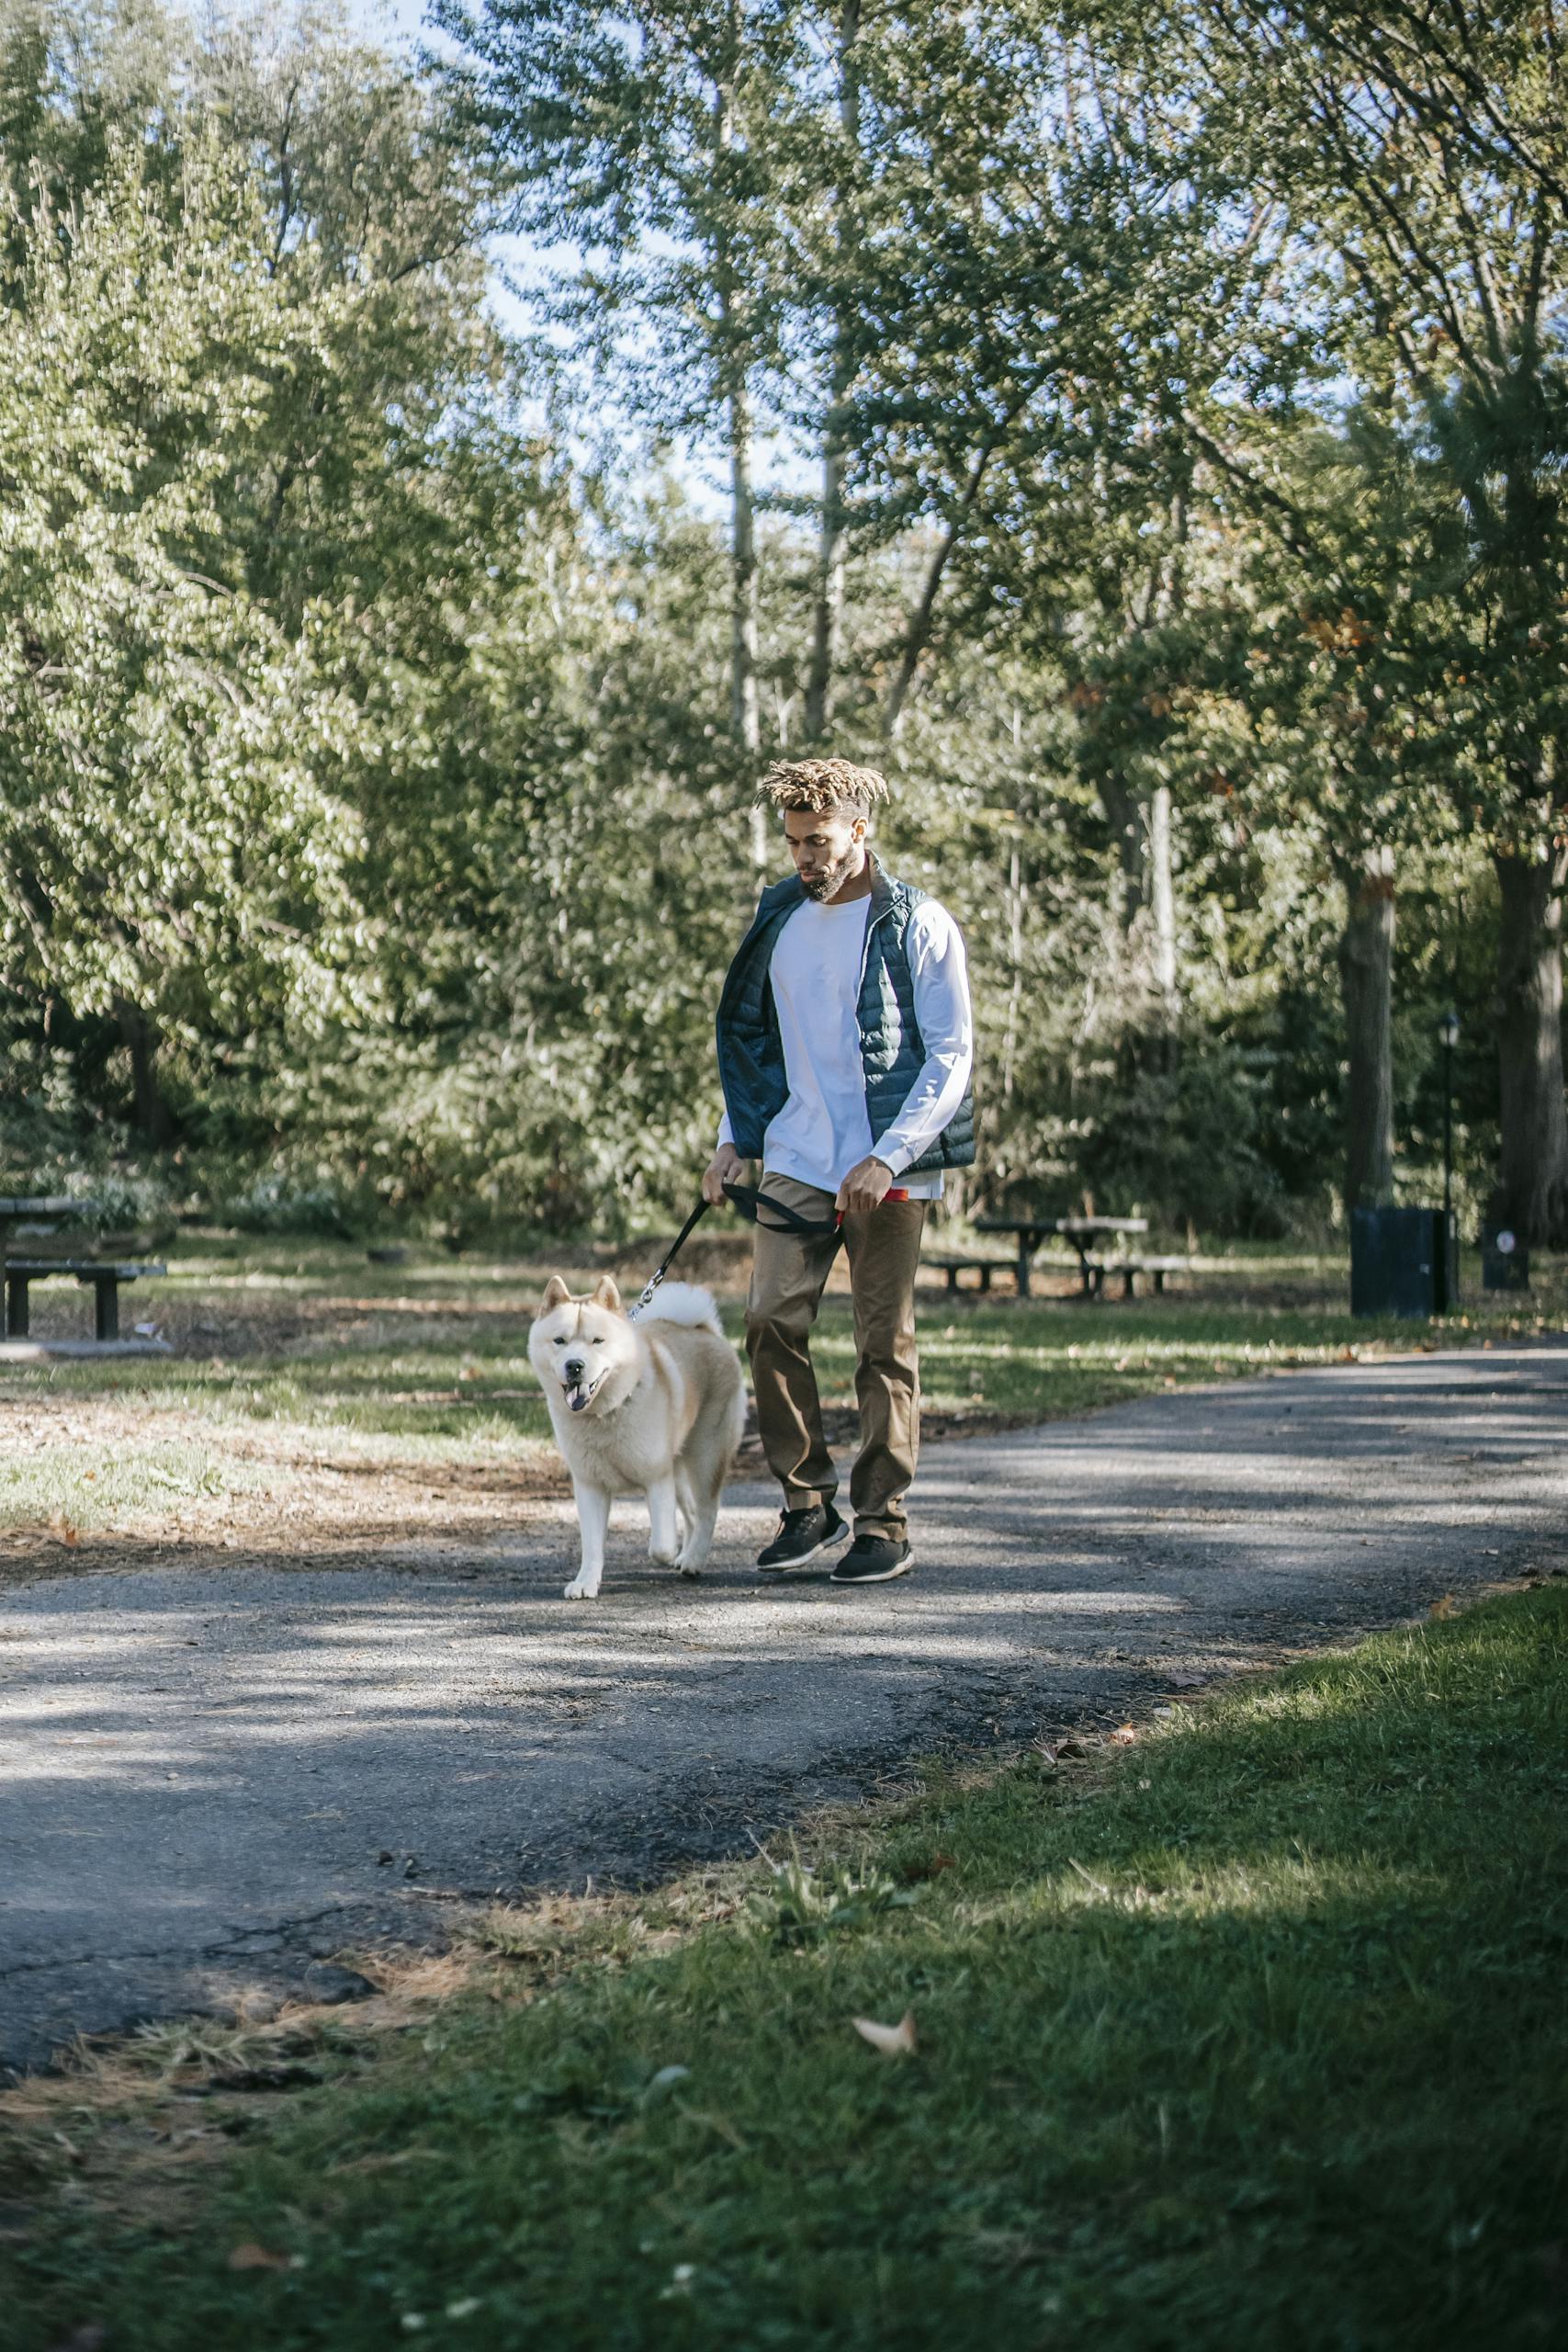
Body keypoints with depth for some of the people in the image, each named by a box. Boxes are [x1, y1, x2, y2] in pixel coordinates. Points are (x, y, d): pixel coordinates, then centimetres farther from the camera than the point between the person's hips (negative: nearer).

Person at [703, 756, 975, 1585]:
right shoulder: (780, 917, 10)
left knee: (884, 1346, 0)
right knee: (771, 1323, -4)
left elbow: (951, 1057, -7)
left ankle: (884, 1527, 8)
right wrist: (734, 1136, 11)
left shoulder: (919, 926, -5)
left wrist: (890, 1155, -16)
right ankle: (806, 1502, 10)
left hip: (889, 1172, -4)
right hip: (795, 1162, 4)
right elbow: (749, 1033, 21)